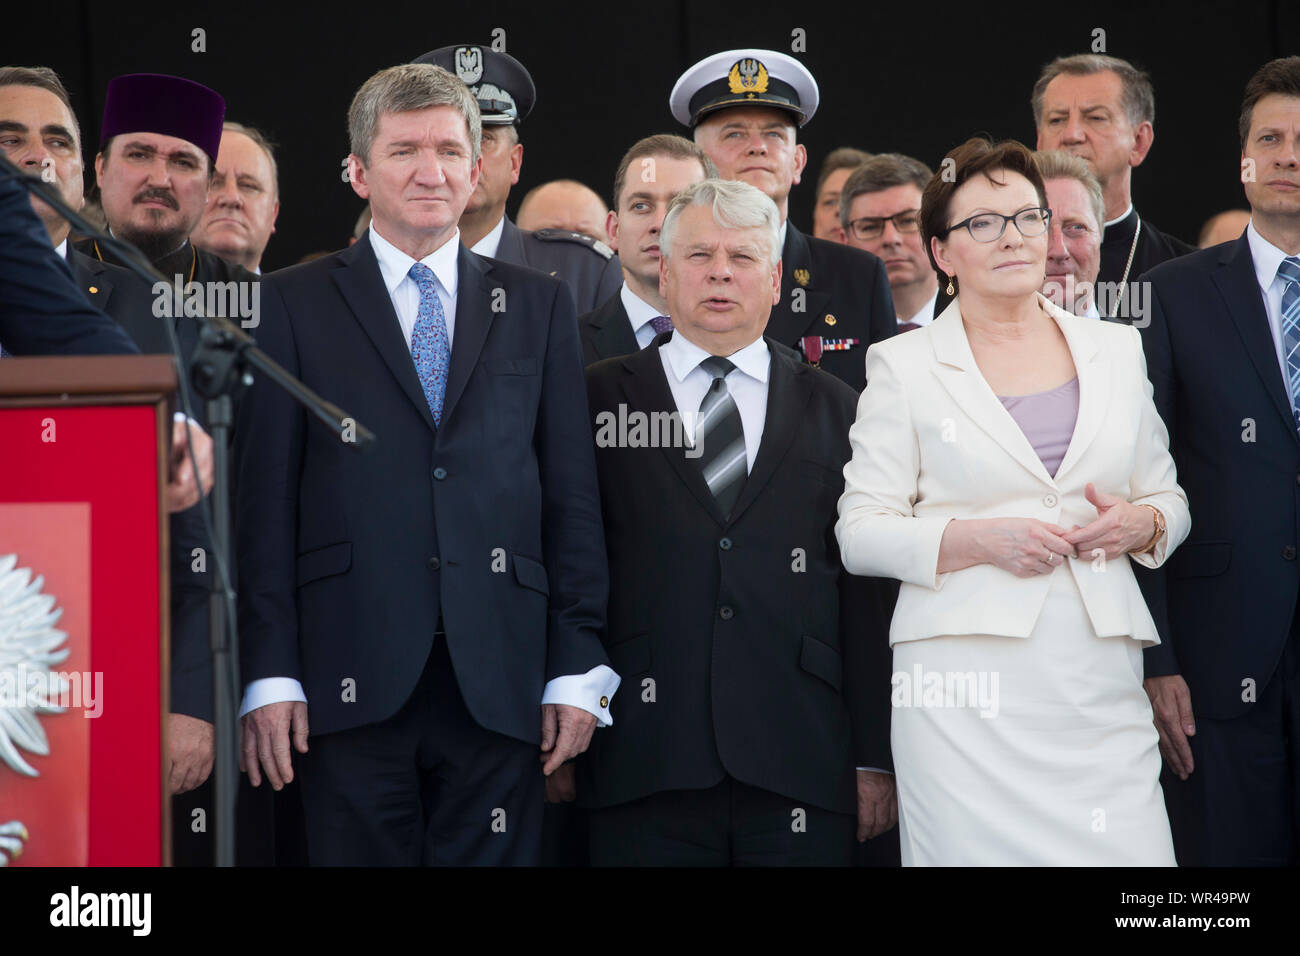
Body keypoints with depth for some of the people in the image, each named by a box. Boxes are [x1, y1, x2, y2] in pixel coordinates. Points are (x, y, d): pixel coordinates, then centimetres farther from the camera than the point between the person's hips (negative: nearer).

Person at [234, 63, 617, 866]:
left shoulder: (538, 307, 14)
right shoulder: (294, 305, 7)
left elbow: (573, 495, 10)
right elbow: (266, 499, 2)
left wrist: (578, 668, 3)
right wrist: (269, 675, -5)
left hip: (499, 682, 2)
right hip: (353, 679, -1)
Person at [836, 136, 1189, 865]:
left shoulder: (1116, 349, 15)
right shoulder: (905, 366, 6)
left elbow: (1169, 498, 20)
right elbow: (860, 533, 1)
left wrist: (1142, 523, -3)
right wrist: (976, 540, -13)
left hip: (1101, 687, 3)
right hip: (968, 684, -3)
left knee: (1132, 856, -9)